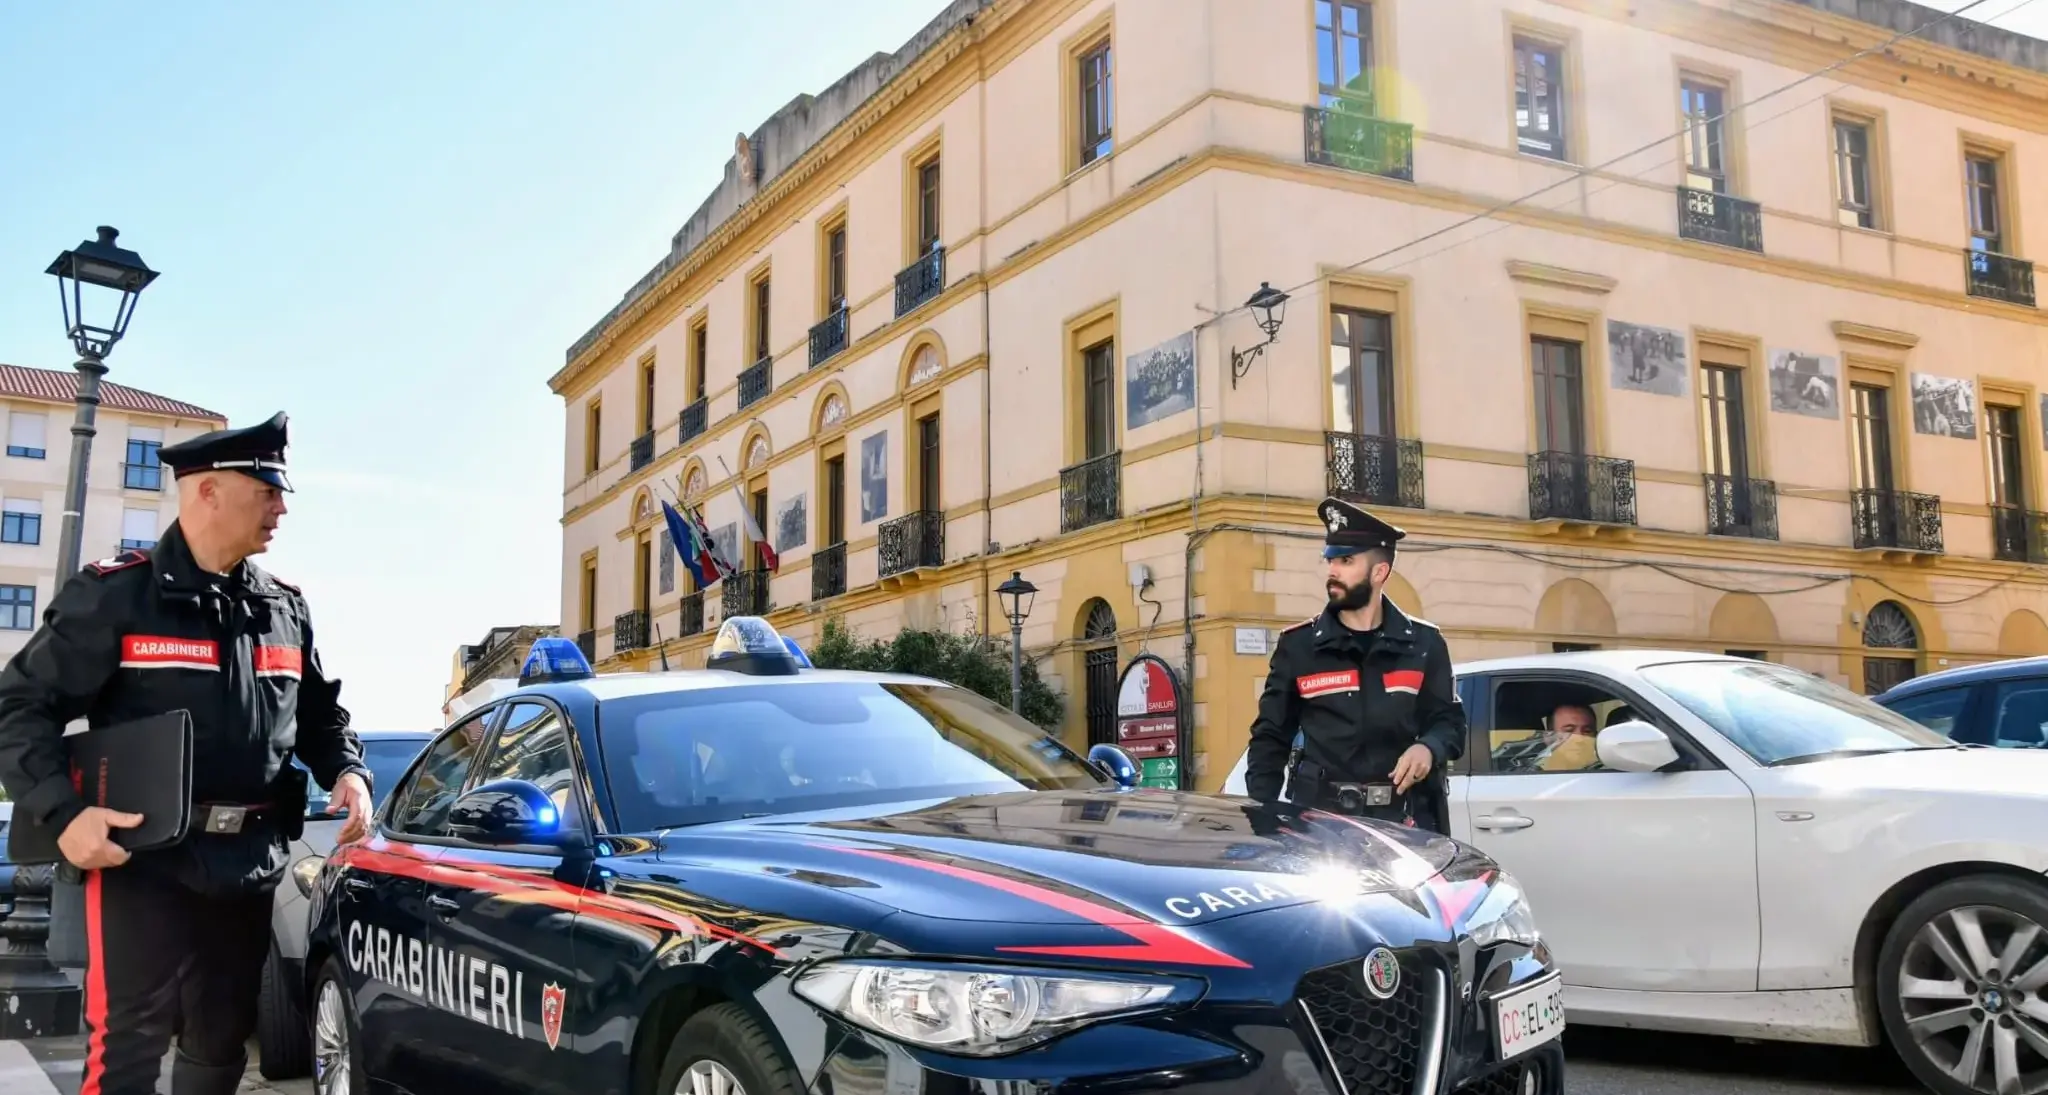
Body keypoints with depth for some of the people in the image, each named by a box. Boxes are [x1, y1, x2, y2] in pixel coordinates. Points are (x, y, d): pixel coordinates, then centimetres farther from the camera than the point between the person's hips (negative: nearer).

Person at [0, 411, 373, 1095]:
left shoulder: (285, 610, 11)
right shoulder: (115, 594, -7)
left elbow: (320, 712, 21)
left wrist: (347, 771, 1)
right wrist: (62, 813, -19)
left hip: (250, 866, 6)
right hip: (144, 861, -6)